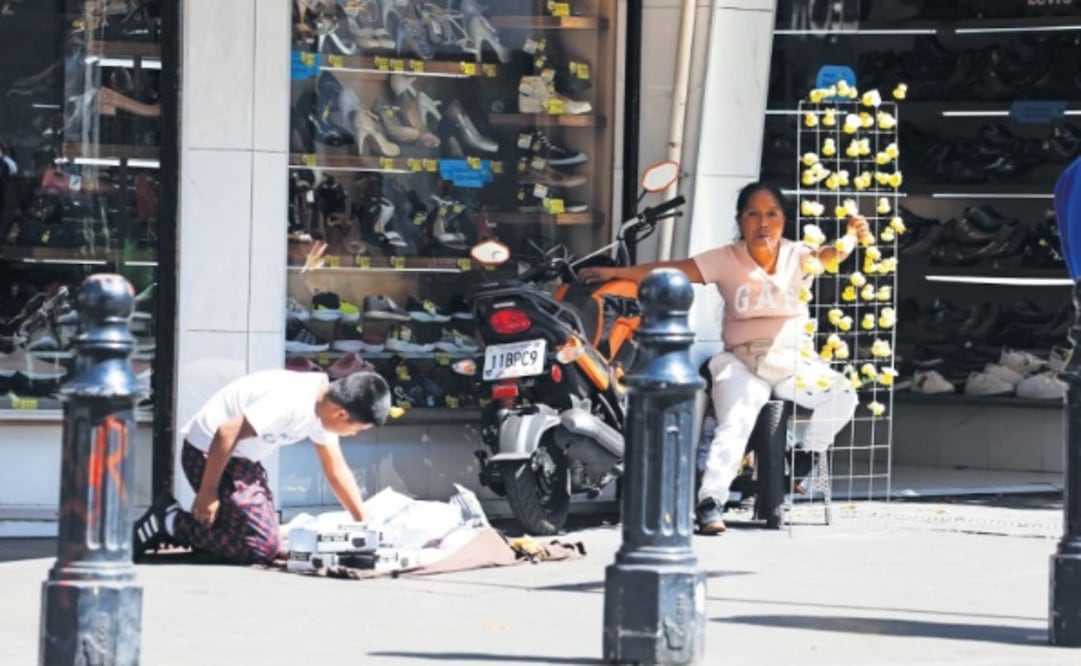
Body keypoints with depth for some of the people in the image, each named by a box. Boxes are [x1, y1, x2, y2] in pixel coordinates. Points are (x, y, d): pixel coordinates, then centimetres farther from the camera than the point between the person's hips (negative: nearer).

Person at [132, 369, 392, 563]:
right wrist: (207, 493, -22)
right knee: (263, 546, -14)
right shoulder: (292, 402, -29)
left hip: (242, 458, 10)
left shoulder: (325, 407, 1)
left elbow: (337, 470, 12)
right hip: (209, 452, -10)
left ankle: (172, 528, 13)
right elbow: (227, 433, -30)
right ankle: (172, 521, -5)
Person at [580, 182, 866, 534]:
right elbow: (672, 270, -5)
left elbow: (830, 254, -10)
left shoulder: (797, 257, 4)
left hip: (792, 361, 3)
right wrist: (617, 272, -13)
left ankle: (805, 457, 6)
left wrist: (851, 237, -33)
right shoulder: (727, 260, -1)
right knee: (734, 425, -27)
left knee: (842, 394, -17)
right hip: (741, 363, -3)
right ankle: (709, 502, -32)